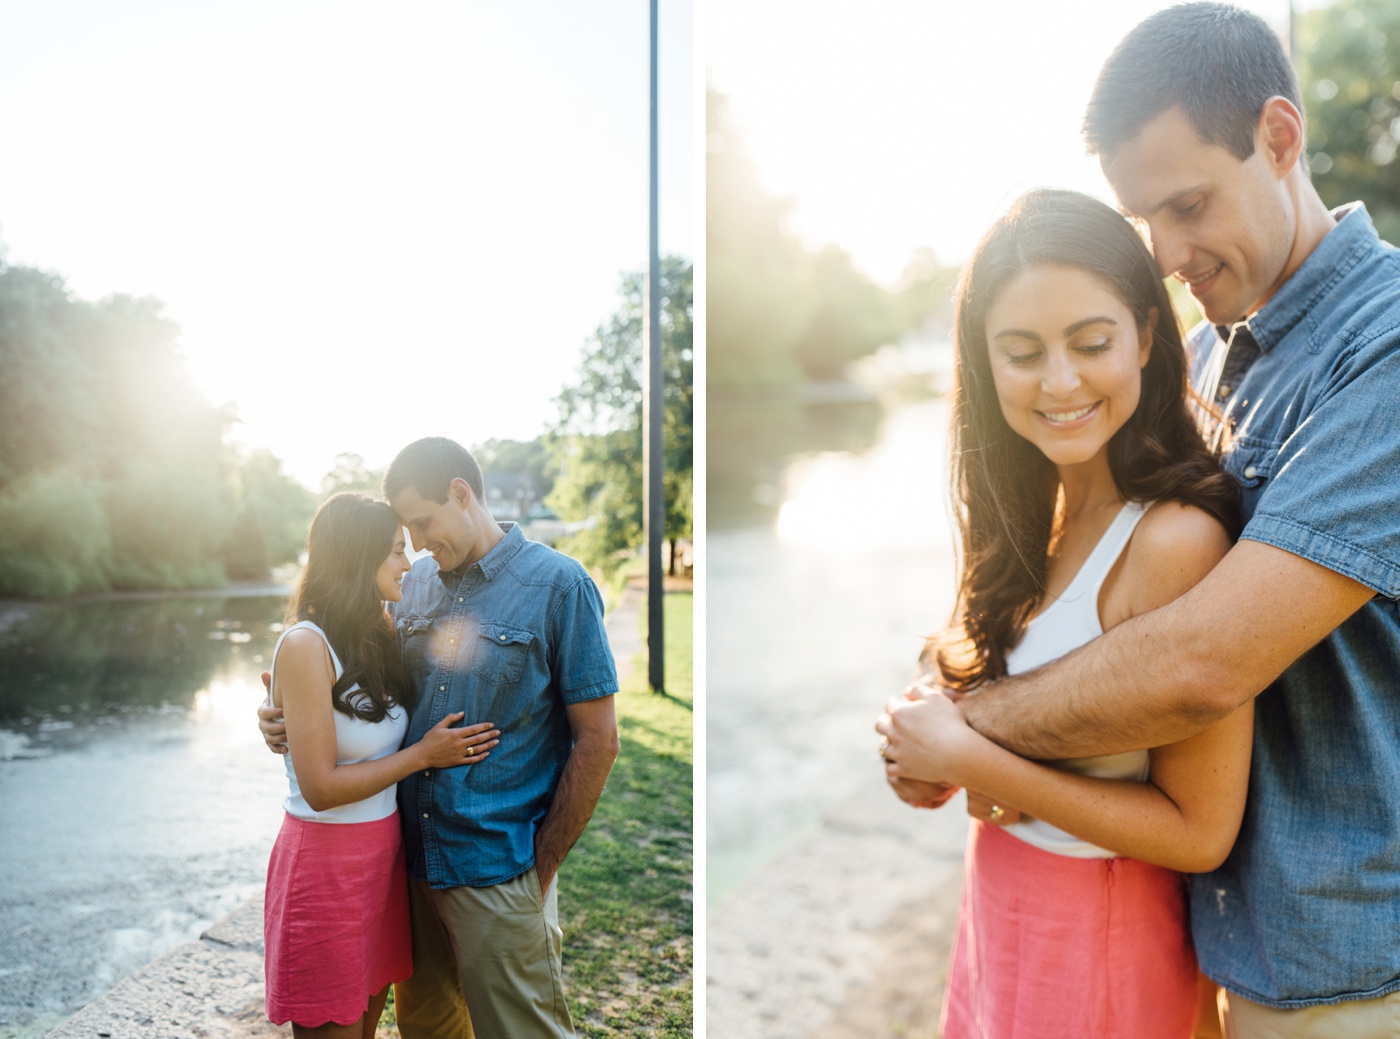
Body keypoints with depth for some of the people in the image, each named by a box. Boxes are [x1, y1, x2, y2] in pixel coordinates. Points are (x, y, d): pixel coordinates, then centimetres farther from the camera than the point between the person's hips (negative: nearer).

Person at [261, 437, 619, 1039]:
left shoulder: (558, 585, -12)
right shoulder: (415, 585, 5)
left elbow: (597, 740, -11)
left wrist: (540, 868, -9)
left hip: (496, 875, -5)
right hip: (413, 858, 6)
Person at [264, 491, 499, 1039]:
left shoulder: (376, 638, 7)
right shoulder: (306, 645, -18)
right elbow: (321, 786, -20)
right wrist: (423, 755, -14)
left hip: (384, 854, 7)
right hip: (327, 865, -7)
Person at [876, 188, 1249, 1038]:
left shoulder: (1177, 540, -26)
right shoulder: (1042, 509, -3)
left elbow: (1200, 831, -22)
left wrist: (964, 758, -22)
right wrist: (938, 752, -11)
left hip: (1097, 938, -6)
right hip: (1003, 905, 7)